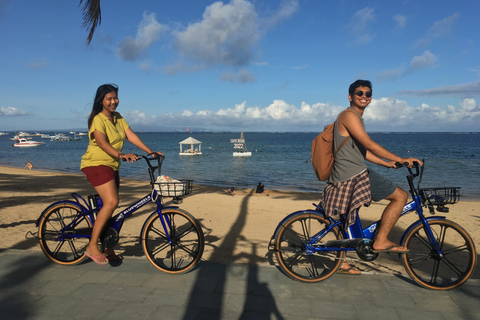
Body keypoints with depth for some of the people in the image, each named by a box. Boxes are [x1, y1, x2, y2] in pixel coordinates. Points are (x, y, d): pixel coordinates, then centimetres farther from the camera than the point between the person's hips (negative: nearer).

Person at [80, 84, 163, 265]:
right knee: (111, 202, -23)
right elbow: (102, 143, -27)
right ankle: (92, 247, -14)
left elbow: (131, 136, 1)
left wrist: (151, 152, -10)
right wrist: (120, 155, -43)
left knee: (109, 206, 11)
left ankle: (107, 249, 22)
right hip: (96, 164, -8)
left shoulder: (118, 118, 11)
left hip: (112, 166, 8)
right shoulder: (98, 119, -12)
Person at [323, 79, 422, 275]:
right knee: (400, 196, -4)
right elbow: (370, 144, -19)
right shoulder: (349, 115, -12)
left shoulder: (356, 118, 22)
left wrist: (387, 163, 22)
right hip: (354, 176, -11)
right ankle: (381, 241, 1)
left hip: (345, 178, 11)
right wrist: (401, 159, -16)